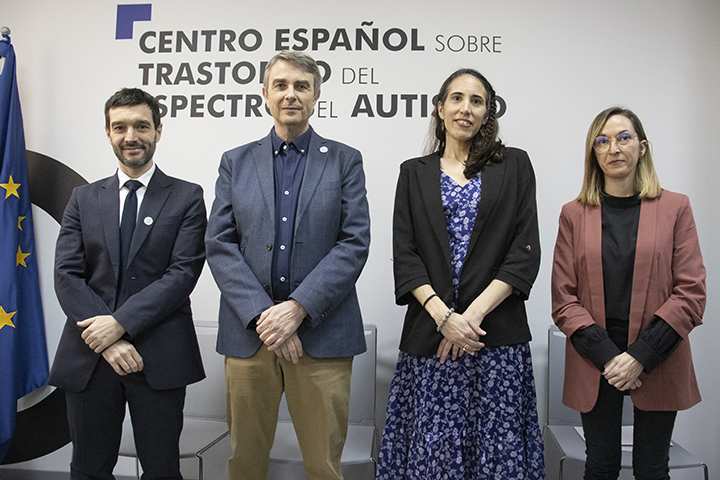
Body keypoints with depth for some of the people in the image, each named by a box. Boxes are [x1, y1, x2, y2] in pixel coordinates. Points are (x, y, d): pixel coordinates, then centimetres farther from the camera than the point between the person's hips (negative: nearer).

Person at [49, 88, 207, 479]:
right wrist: (107, 340, -12)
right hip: (87, 358, 3)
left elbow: (183, 273, -7)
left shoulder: (187, 198, 2)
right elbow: (66, 275, 1)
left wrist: (121, 322, -16)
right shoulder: (83, 200, 11)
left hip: (159, 358, -2)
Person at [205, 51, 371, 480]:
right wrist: (262, 315, -10)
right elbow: (219, 246, 3)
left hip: (321, 332, -1)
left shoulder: (345, 160, 7)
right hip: (249, 331, 2)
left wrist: (298, 308, -13)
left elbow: (355, 244, -3)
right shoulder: (236, 163, 12)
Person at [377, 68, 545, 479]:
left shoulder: (514, 165, 8)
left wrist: (475, 312, -11)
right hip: (430, 329, 1)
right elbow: (404, 255, 3)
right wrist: (443, 315, -11)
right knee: (433, 443, 3)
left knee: (498, 442, 2)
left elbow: (525, 251, -1)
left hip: (497, 330, 0)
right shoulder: (415, 172, 12)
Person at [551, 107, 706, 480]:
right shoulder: (574, 214, 4)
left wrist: (640, 356, -13)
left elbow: (691, 294, -4)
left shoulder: (674, 208, 2)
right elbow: (563, 299, -1)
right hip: (594, 364, 1)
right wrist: (608, 357, -12)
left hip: (657, 364, 0)